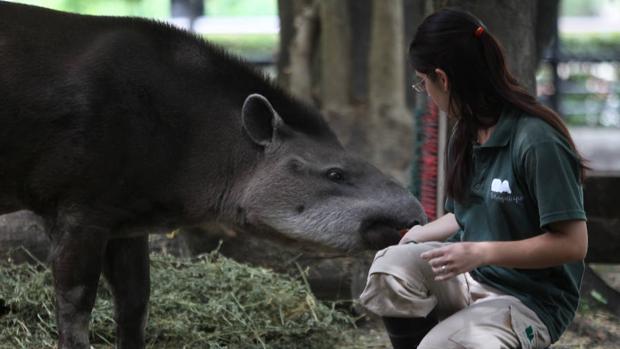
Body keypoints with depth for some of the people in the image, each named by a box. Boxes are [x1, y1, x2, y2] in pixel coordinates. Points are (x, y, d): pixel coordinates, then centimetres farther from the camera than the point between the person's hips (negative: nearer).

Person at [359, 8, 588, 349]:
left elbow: (573, 243, -21)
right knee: (390, 268, -19)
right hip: (470, 275, 7)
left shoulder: (536, 142, -22)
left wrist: (482, 252, -26)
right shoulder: (465, 135, 4)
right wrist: (413, 238, 5)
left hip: (530, 300, -7)